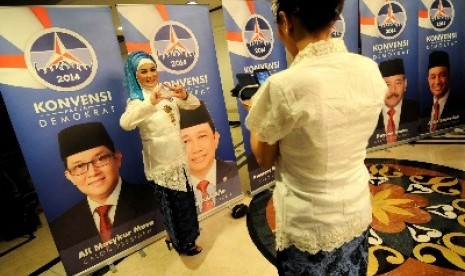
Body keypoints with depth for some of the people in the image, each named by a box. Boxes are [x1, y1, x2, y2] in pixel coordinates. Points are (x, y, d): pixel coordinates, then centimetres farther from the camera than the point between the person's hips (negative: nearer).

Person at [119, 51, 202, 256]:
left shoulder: (167, 91, 3)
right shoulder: (136, 99, -13)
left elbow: (194, 104, -1)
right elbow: (125, 123, -33)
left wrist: (184, 96, -23)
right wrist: (150, 103, -47)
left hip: (178, 155, 6)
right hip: (160, 161, -5)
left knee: (185, 197, 19)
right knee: (172, 202, 9)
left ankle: (185, 237, 44)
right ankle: (183, 243, 32)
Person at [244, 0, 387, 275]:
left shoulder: (284, 86, -27)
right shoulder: (370, 70, -9)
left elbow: (264, 159, -10)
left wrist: (255, 110, 5)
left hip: (311, 226, -5)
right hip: (358, 213, 6)